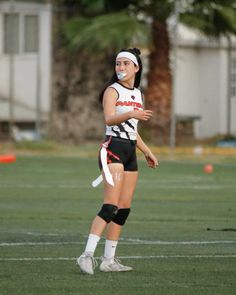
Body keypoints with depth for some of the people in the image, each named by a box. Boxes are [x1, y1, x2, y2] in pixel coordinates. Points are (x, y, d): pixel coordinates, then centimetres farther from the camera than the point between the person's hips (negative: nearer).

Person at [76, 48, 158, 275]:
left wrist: (147, 152, 27)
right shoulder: (113, 91, -6)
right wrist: (131, 114, -40)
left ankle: (109, 260, 10)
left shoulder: (138, 94, 17)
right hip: (113, 149, -8)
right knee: (110, 206, -19)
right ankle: (87, 255, -24)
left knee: (124, 209, 5)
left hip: (130, 151, 8)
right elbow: (109, 119, -23)